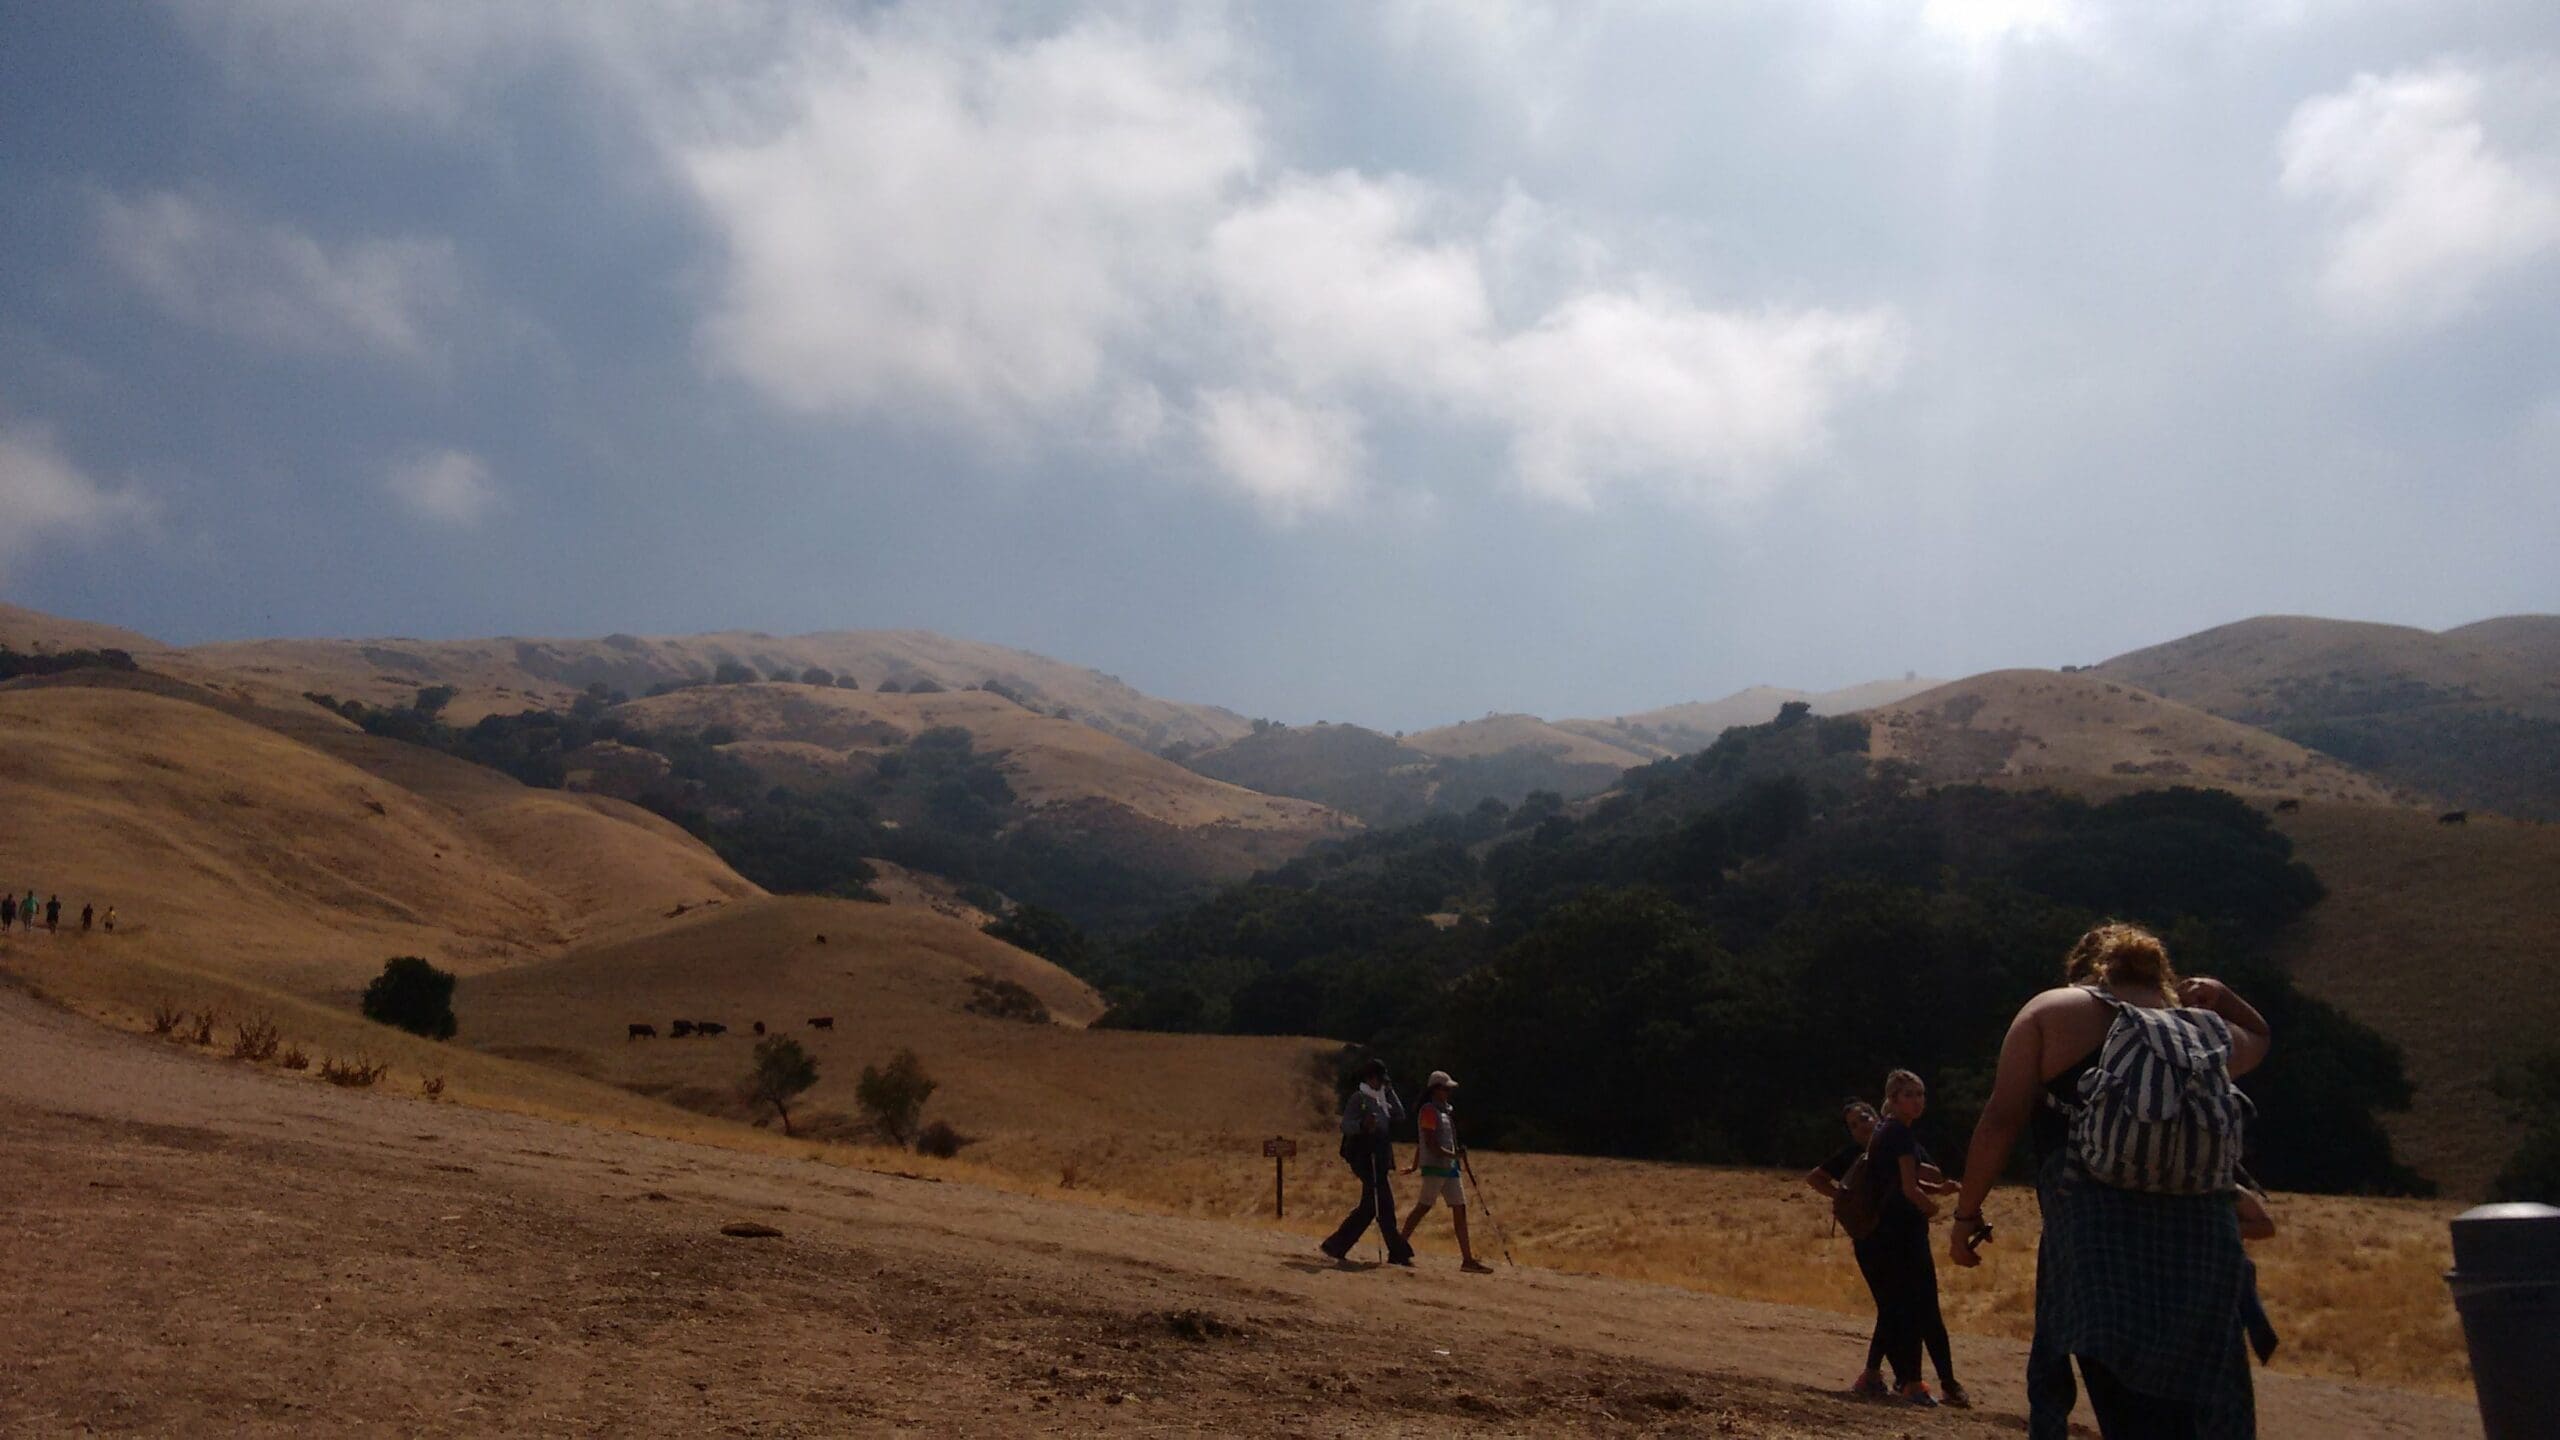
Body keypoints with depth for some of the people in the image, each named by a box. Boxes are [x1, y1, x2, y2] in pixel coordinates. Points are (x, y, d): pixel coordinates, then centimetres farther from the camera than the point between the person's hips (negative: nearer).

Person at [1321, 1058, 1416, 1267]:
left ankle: (1336, 1244, 16)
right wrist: (1363, 1124, -36)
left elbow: (1399, 1116, 17)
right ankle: (1398, 1252, -8)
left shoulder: (1381, 1100, 20)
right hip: (1365, 1156, -9)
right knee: (1384, 1204, -10)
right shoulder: (1358, 1098, -7)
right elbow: (1346, 1126, -16)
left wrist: (1390, 1092, 13)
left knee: (1369, 1206, 10)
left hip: (1380, 1158, 9)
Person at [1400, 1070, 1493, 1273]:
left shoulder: (1445, 1111, 18)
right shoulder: (1429, 1111, -9)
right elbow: (1430, 1144, -17)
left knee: (1460, 1209, 4)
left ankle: (1468, 1259, 3)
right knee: (1423, 1207, -8)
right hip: (1434, 1166, -9)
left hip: (1449, 1167, 9)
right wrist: (1452, 1155, -18)